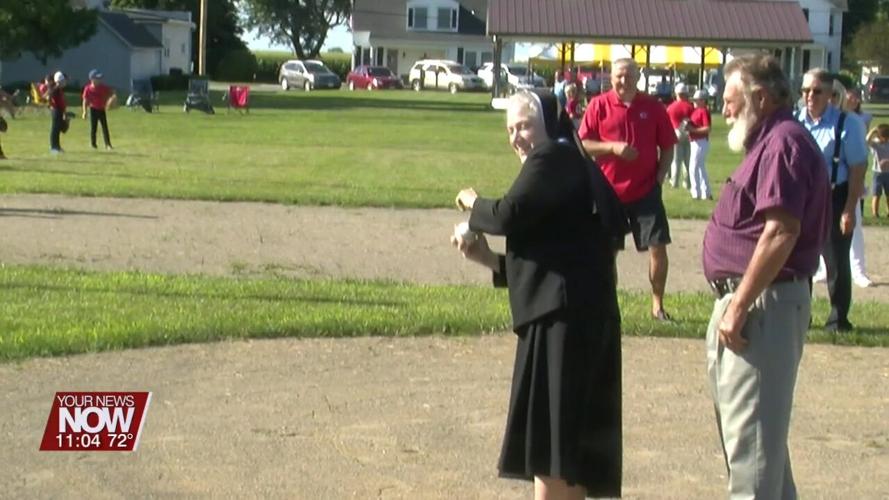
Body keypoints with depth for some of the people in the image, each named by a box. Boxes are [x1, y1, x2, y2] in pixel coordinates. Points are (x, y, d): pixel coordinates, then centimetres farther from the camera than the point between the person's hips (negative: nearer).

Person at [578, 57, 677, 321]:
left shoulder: (653, 107, 0)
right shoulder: (599, 105, -4)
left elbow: (667, 147, 6)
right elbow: (582, 144, -4)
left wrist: (660, 176, -6)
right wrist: (612, 147, -18)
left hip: (646, 190, 0)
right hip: (609, 191, 0)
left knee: (658, 247, -3)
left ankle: (657, 304, 10)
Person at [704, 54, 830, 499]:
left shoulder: (783, 143, -15)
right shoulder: (769, 143, 18)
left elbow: (781, 232, -25)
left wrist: (738, 308, -24)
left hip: (763, 304, -11)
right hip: (748, 300, 11)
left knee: (751, 431, -8)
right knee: (758, 426, 19)